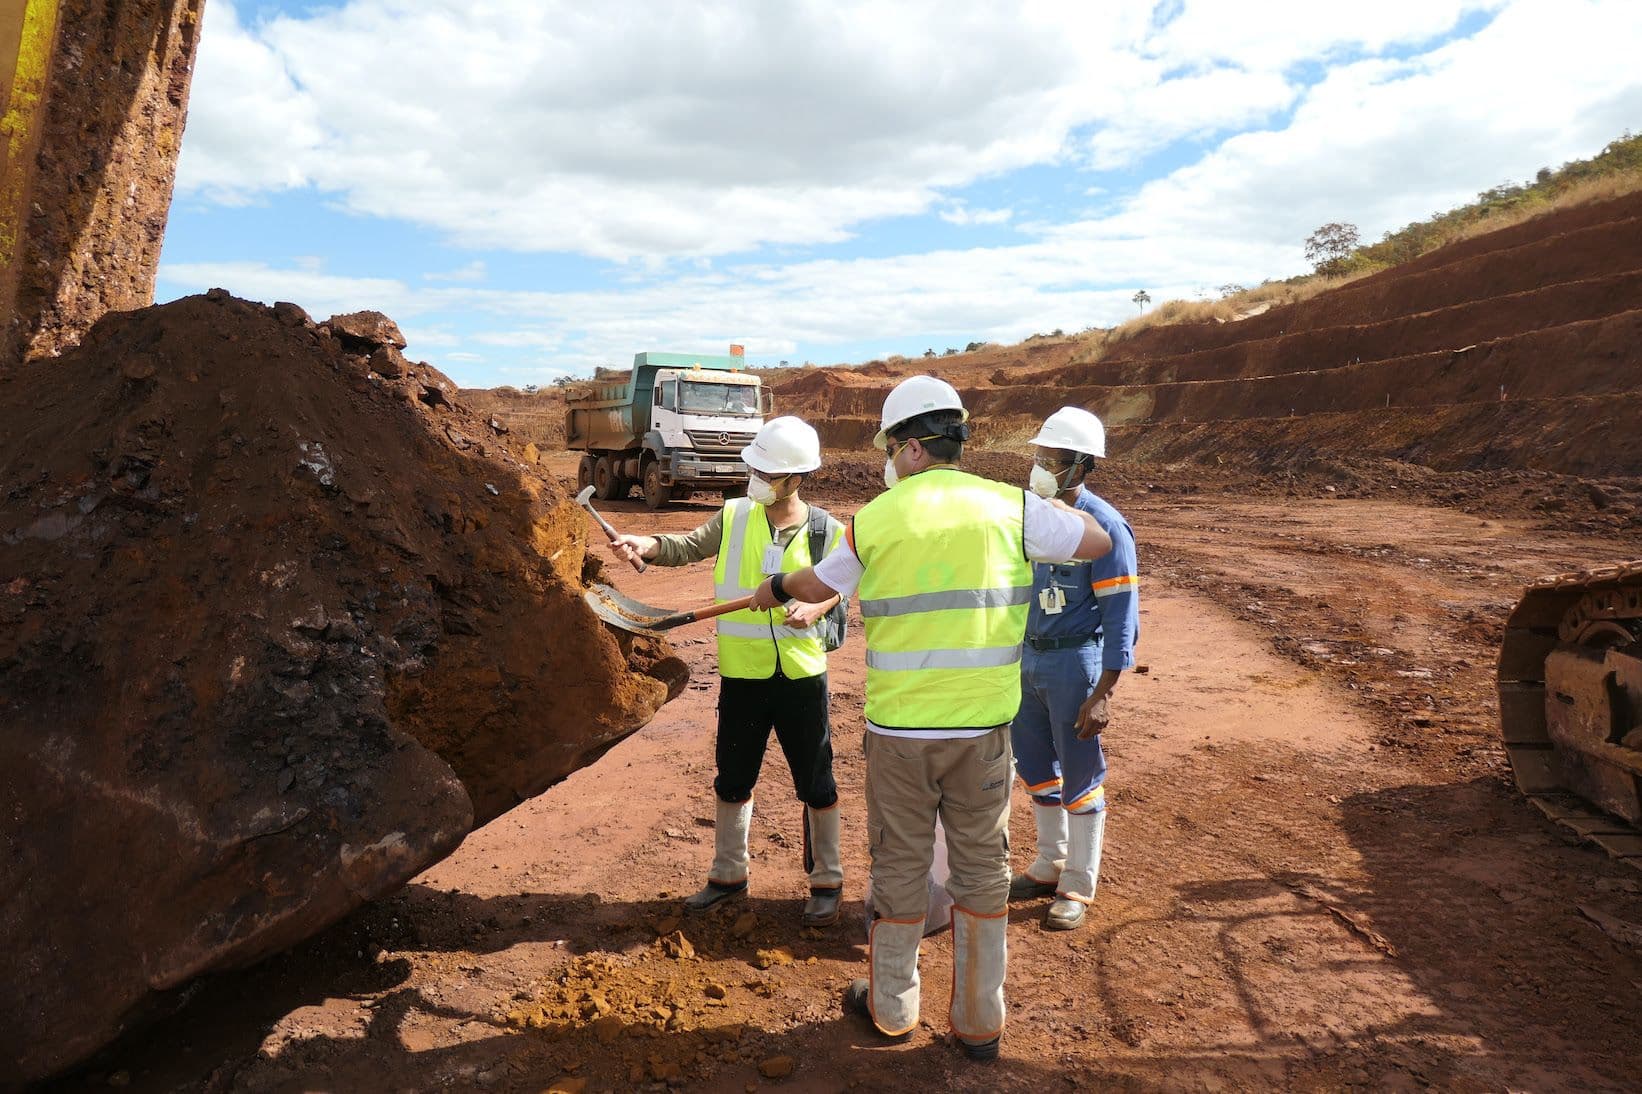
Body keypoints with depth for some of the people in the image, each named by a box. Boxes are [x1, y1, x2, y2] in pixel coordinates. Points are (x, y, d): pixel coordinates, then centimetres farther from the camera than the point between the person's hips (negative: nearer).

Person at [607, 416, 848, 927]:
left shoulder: (824, 530, -6)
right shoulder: (734, 517, 0)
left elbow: (838, 586, 1)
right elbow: (688, 547, -3)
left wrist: (814, 609, -19)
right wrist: (647, 545, -21)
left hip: (801, 673, -2)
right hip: (742, 673, 3)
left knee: (815, 782, 8)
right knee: (733, 778, 15)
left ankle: (826, 881, 27)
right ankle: (729, 874, 35)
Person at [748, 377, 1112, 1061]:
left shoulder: (875, 519, -4)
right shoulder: (1009, 507, -4)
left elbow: (818, 585, 13)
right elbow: (1097, 542, 8)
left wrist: (776, 587, 35)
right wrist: (1050, 509, 26)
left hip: (898, 728, 0)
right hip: (981, 728, 1)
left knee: (900, 866, 15)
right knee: (982, 868, 13)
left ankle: (891, 1007, 32)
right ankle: (979, 1022, 24)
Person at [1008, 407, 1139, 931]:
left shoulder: (1103, 526, -16)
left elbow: (1121, 617, -16)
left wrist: (1101, 696, -20)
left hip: (1075, 662, -7)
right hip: (1029, 657, 7)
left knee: (1080, 778, 6)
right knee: (1035, 767, 18)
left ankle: (1078, 887, 23)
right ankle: (1050, 866, 38)